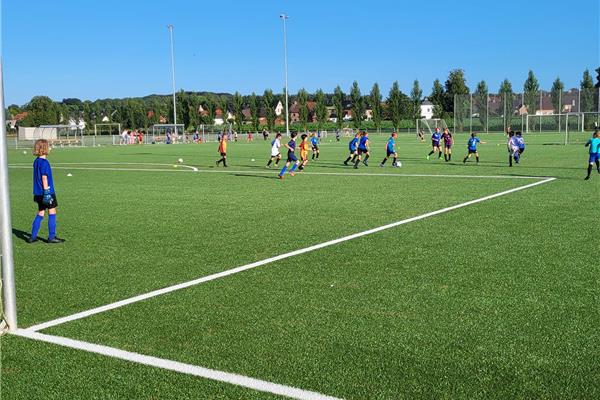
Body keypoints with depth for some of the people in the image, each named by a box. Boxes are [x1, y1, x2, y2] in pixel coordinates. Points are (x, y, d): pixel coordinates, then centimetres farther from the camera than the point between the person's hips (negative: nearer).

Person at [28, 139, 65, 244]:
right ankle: (52, 237, 5)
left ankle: (33, 237, 15)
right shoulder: (44, 163, -16)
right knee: (52, 213, 1)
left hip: (38, 193, 9)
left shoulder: (36, 161, 11)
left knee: (40, 214, 14)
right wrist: (47, 192, -19)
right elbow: (44, 178, -19)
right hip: (48, 192, -9)